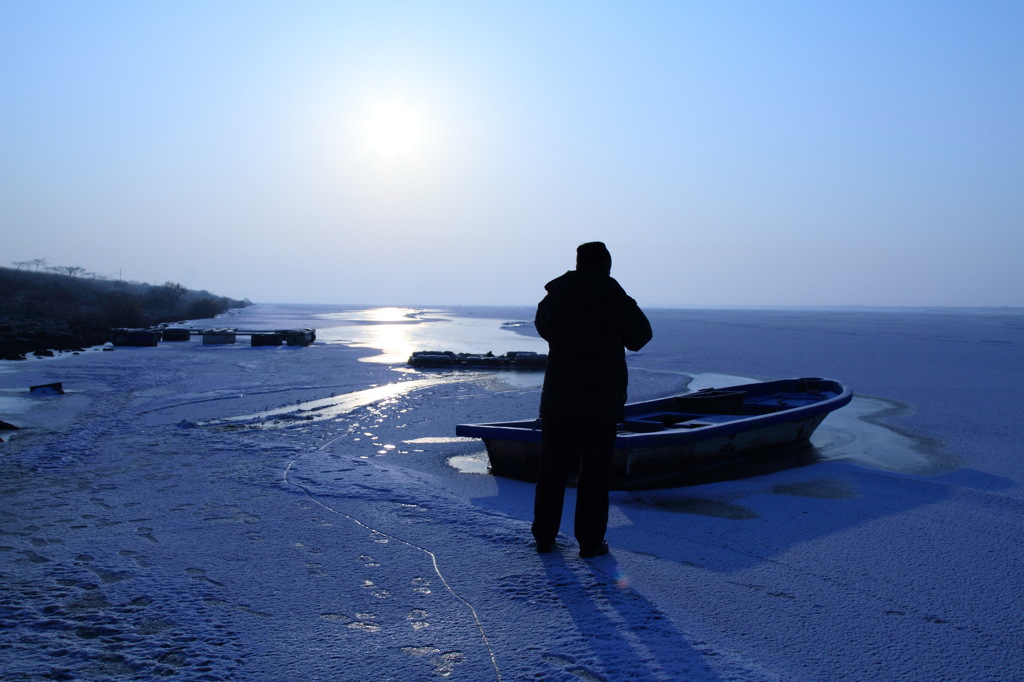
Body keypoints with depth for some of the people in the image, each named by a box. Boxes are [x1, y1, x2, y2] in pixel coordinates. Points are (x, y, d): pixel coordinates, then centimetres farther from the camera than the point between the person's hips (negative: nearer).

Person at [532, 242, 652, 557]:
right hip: (601, 402, -3)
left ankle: (544, 536, 19)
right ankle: (590, 542, 9)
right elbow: (640, 336, 1)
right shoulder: (616, 299, -9)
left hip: (558, 400, 3)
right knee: (595, 473, 5)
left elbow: (543, 326, 19)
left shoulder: (555, 297, 1)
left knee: (552, 469, 12)